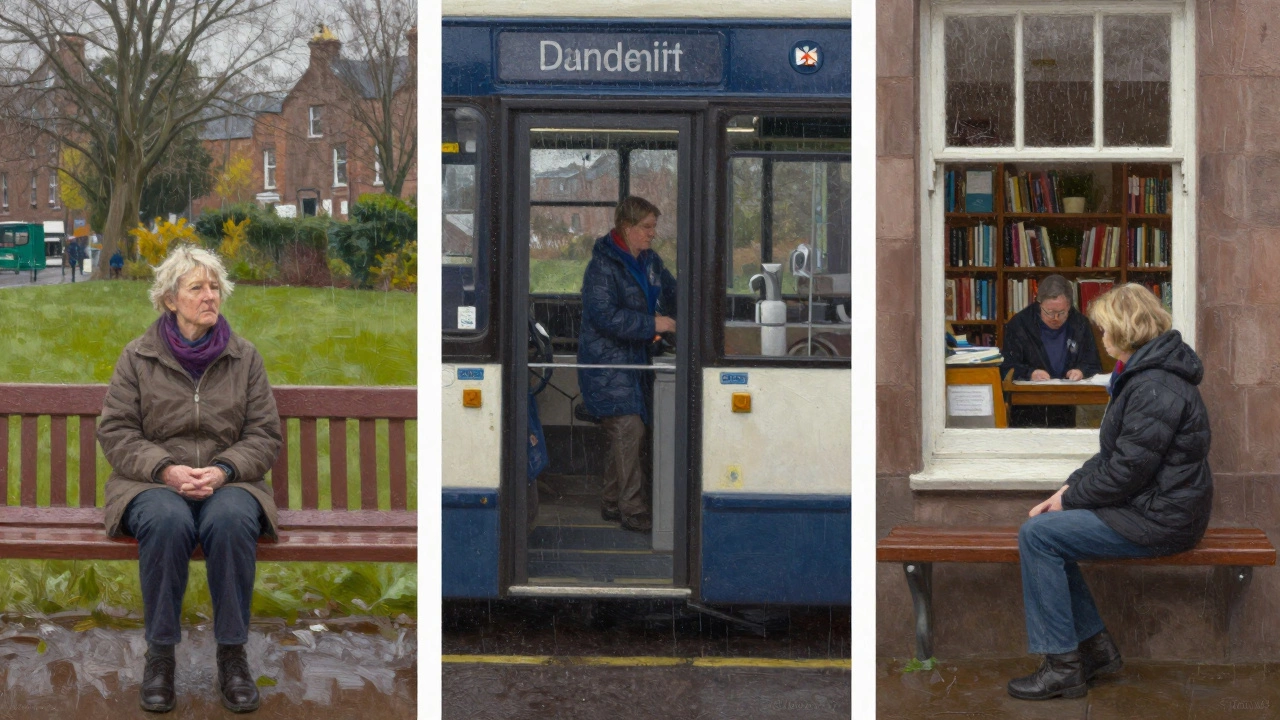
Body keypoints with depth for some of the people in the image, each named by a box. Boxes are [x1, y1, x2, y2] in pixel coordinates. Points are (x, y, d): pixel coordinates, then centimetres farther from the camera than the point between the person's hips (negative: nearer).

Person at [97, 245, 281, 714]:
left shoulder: (244, 358, 10)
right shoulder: (137, 358, 6)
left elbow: (265, 435, 6)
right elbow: (116, 432, 1)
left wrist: (223, 470, -13)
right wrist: (166, 469, -16)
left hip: (228, 480, 1)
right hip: (153, 482, -1)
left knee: (232, 520, -36)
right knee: (167, 522, -37)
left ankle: (232, 656, -24)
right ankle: (160, 655, -24)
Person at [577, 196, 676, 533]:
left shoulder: (649, 261, 12)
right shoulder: (603, 265, -14)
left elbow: (672, 294, 25)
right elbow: (605, 316, -22)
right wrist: (652, 324, -24)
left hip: (637, 359, 9)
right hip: (608, 362, -8)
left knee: (625, 436, 11)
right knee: (628, 428, -14)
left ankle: (612, 503, 21)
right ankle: (632, 510, -11)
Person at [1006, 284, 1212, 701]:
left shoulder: (1156, 389, -21)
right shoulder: (1140, 376, 15)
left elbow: (1127, 470, -23)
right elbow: (1114, 455, 19)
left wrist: (1070, 499, -11)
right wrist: (1072, 486, 6)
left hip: (1159, 519, -11)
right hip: (1146, 506, 11)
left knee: (1038, 535, -15)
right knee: (1046, 528, 11)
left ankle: (1063, 666, -11)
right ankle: (1095, 647, 12)